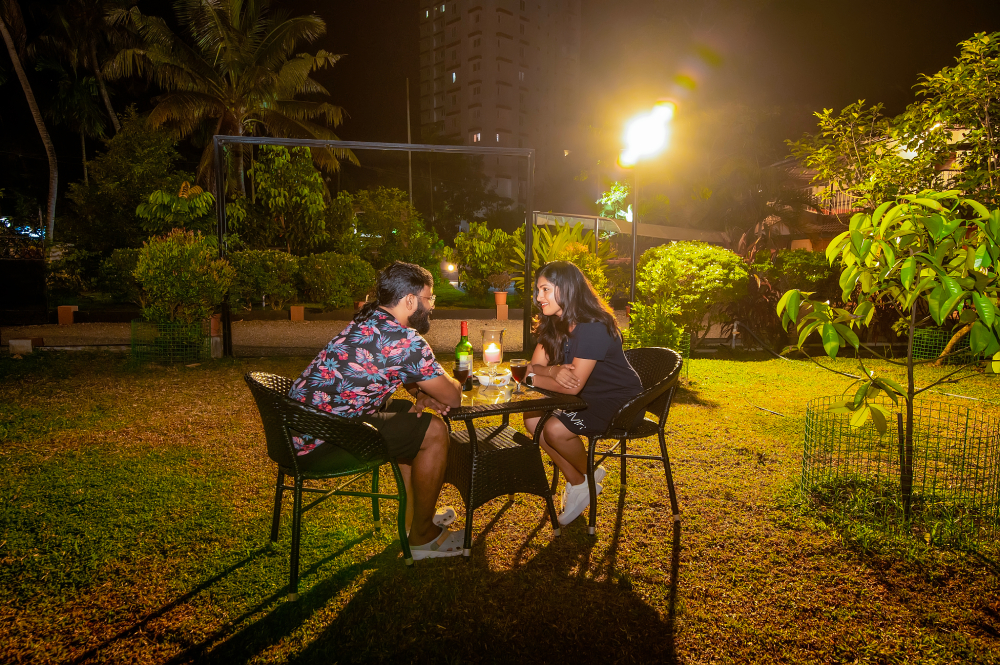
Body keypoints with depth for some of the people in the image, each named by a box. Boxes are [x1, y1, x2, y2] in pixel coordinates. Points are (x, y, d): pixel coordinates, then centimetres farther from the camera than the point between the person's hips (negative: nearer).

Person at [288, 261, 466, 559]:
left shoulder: (368, 320, 10)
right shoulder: (406, 340, -20)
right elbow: (452, 397, -11)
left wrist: (421, 394, 4)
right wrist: (455, 384, 12)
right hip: (321, 442, -10)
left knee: (409, 414, 21)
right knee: (434, 431, -7)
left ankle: (413, 514, 31)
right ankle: (422, 537, 10)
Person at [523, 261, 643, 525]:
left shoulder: (593, 328, -27)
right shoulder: (554, 325, 1)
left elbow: (573, 386, -29)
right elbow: (536, 365, -3)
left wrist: (532, 378, -18)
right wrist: (553, 371, -26)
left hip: (620, 402, -8)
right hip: (590, 397, 9)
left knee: (556, 429, -24)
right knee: (532, 418, -7)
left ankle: (588, 478, 7)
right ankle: (576, 483, 6)